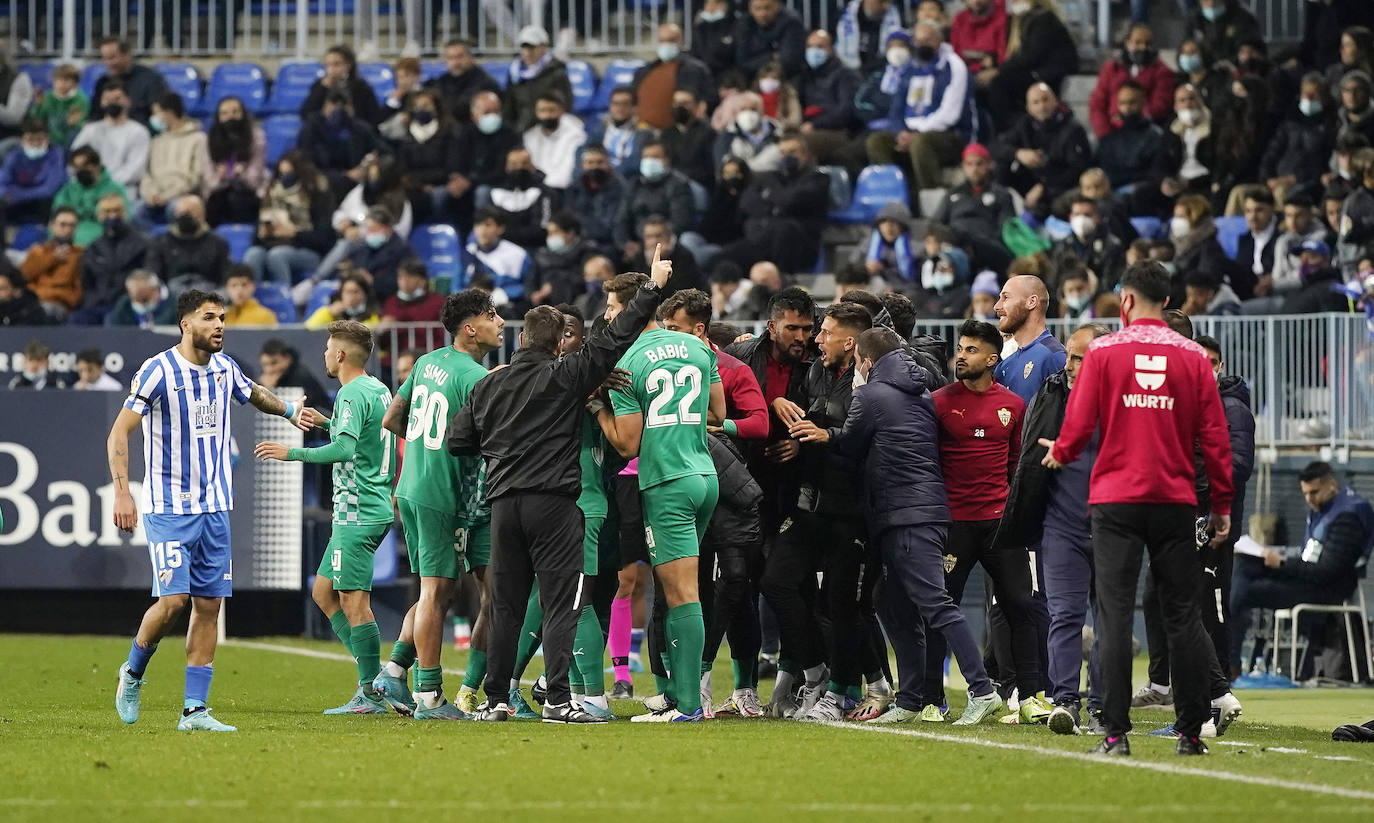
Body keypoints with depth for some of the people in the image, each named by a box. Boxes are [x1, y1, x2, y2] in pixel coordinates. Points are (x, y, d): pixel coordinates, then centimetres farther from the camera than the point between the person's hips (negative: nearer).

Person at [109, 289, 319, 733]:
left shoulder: (224, 368, 7)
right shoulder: (158, 371, -12)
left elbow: (254, 393, 32)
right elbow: (119, 432, -12)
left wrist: (290, 409, 16)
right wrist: (122, 492, -20)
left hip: (214, 508, 6)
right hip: (168, 508, -6)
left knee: (209, 604, 2)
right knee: (173, 599, -15)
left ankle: (194, 710, 5)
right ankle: (133, 672, 12)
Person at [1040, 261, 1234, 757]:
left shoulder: (1103, 352, -3)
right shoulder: (1193, 357, 2)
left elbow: (1079, 424, -4)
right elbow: (1214, 436, 2)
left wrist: (1060, 454, 18)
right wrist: (1222, 505, 9)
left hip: (1116, 499, -2)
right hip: (1175, 501, 2)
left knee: (1115, 613, -2)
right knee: (1183, 616, 7)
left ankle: (1116, 731, -9)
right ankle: (1191, 731, 6)